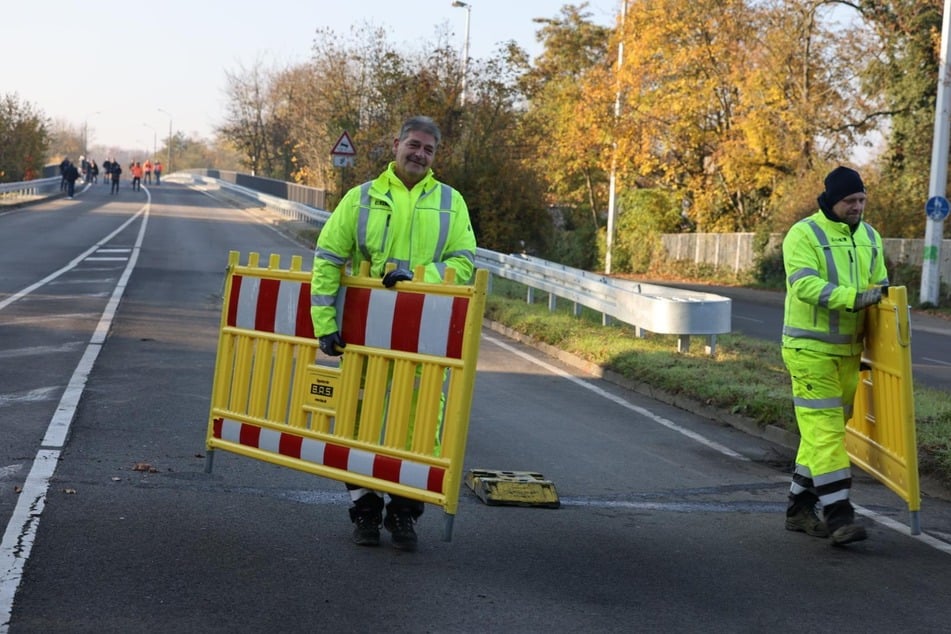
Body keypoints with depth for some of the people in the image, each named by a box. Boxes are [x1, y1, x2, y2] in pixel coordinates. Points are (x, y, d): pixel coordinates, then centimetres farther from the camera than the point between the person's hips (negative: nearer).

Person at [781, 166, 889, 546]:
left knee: (826, 428, 11)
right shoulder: (804, 234, -10)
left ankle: (800, 507, 21)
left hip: (848, 350, 7)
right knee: (824, 428, -10)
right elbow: (805, 284, -23)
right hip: (810, 348, -7)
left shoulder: (869, 237, 12)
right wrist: (854, 298, -32)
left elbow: (880, 287, 17)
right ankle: (838, 515, -12)